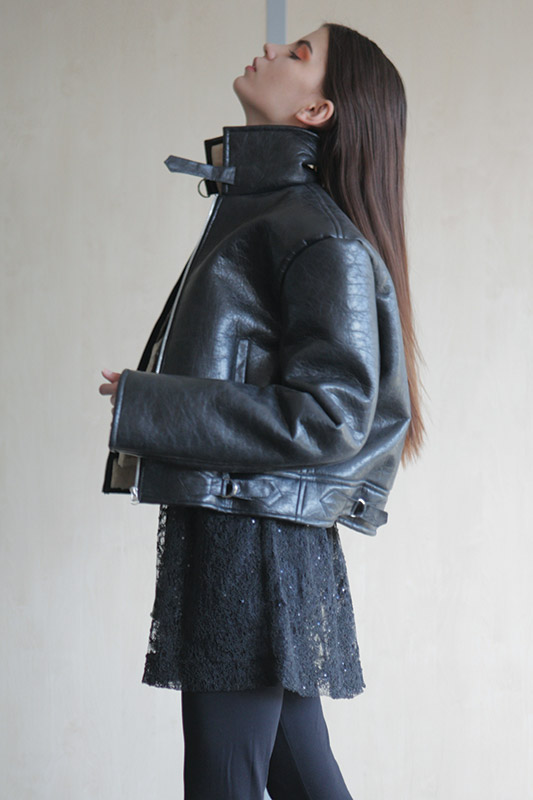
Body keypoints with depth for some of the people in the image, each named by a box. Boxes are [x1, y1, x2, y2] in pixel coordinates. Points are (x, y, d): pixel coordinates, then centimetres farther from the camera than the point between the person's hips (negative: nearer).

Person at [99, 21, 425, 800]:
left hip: (256, 543, -9)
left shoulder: (322, 237, -14)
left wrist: (143, 406, -19)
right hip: (219, 529, 9)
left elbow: (327, 417, -22)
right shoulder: (252, 209, 15)